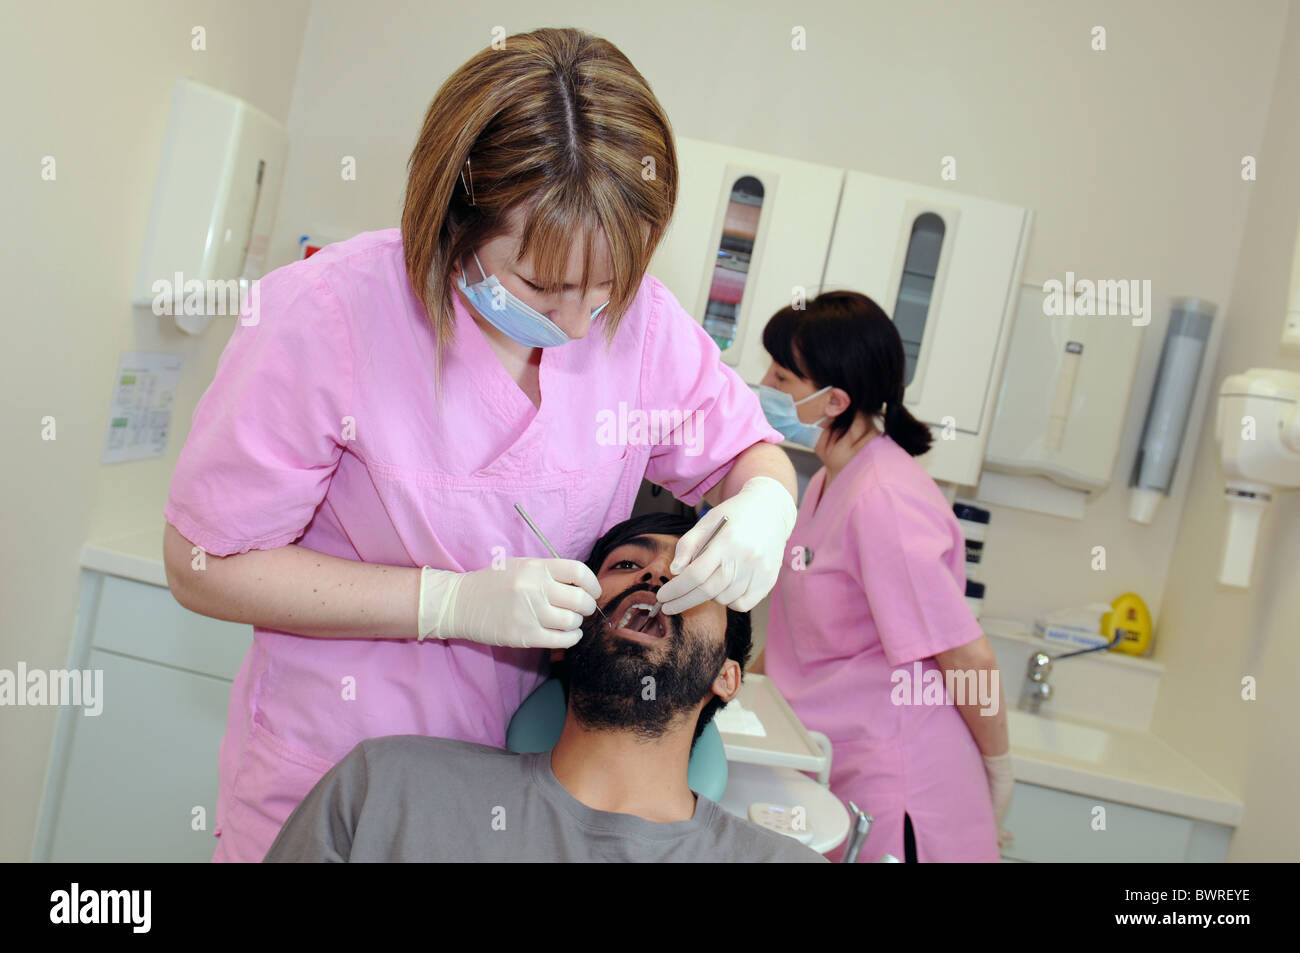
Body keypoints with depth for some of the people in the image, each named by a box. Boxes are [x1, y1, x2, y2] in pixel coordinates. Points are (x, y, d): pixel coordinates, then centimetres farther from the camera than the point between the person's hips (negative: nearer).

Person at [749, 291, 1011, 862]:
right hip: (832, 776, 9)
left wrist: (997, 774, -7)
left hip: (893, 801, -9)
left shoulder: (884, 501, -22)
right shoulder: (829, 482, 8)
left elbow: (969, 659, -20)